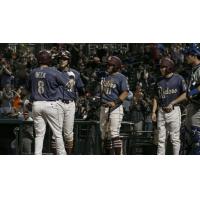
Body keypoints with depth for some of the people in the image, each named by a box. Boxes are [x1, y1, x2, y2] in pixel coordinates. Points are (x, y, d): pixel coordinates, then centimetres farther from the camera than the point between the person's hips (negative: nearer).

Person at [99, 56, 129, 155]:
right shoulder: (105, 76, 19)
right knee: (104, 134, 9)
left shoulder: (121, 78, -3)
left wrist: (115, 102, -22)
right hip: (103, 107, 8)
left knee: (114, 134, -15)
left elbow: (125, 93, -12)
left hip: (115, 108, -8)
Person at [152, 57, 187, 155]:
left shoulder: (178, 79, -2)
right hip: (161, 112, 5)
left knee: (175, 138, -4)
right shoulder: (159, 81, 14)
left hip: (174, 110, -5)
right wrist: (153, 112, 9)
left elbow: (185, 95, -4)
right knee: (161, 139, 5)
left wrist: (172, 103, -10)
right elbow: (156, 97, 18)